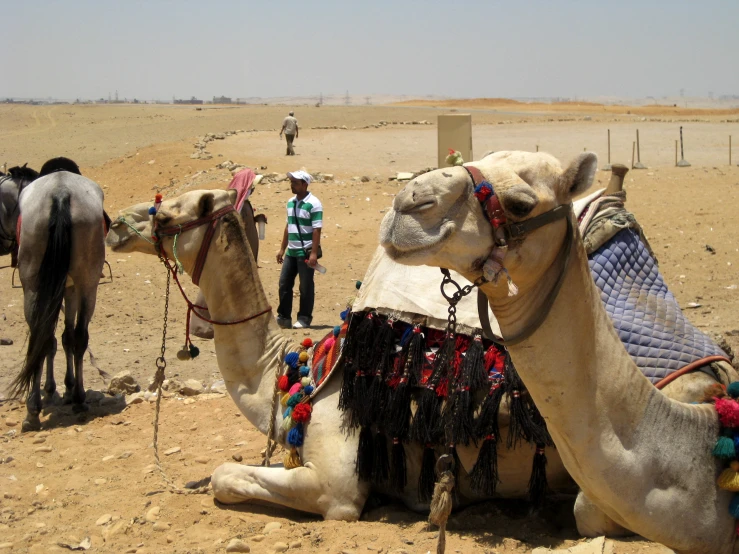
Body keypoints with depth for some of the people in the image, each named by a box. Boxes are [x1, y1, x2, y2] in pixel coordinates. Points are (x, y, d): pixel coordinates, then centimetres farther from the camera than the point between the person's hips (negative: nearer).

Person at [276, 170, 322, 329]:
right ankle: (284, 317, 16)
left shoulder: (313, 204, -12)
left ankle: (304, 319, 10)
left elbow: (316, 230, -16)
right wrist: (282, 249, 16)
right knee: (284, 284, 8)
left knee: (306, 287, 1)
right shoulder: (291, 202, 11)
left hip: (306, 252, -7)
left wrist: (314, 253, -21)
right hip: (291, 252, 7)